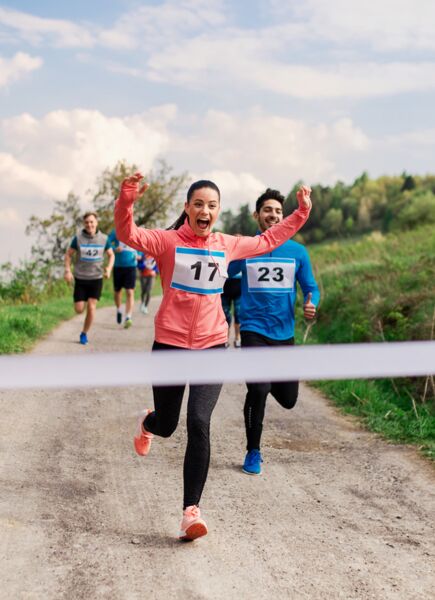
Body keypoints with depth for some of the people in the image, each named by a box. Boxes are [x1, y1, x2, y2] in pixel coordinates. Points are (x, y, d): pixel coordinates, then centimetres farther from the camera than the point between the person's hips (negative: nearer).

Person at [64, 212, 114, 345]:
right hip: (80, 279, 0)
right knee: (79, 310, -1)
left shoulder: (103, 238, -2)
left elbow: (111, 255, 11)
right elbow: (68, 254, 2)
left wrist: (109, 268, -7)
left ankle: (84, 334, 9)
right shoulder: (78, 238, -6)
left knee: (91, 307, -8)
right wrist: (67, 270, -12)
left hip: (96, 278, 0)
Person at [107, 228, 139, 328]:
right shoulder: (115, 232, 1)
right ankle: (119, 310, 40)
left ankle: (128, 318, -17)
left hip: (131, 267, 0)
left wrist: (138, 256, -3)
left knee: (130, 292, -12)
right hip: (118, 266, 0)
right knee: (117, 291, 13)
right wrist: (114, 249, -25)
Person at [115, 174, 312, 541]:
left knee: (199, 423, -16)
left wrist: (301, 213, 22)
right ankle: (147, 423, 54)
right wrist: (127, 200, -35)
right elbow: (128, 234, -19)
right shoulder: (168, 241, -3)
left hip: (212, 346, 1)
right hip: (170, 344, -1)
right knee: (166, 425, 12)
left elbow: (268, 240, 24)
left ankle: (191, 511, -11)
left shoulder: (228, 246, 8)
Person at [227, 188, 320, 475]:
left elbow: (310, 287, 7)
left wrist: (312, 304, -16)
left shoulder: (297, 251, 2)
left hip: (284, 332, 3)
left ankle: (269, 378, 44)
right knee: (258, 390, -16)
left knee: (288, 400, 8)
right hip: (254, 330, -3)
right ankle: (253, 452, 4)